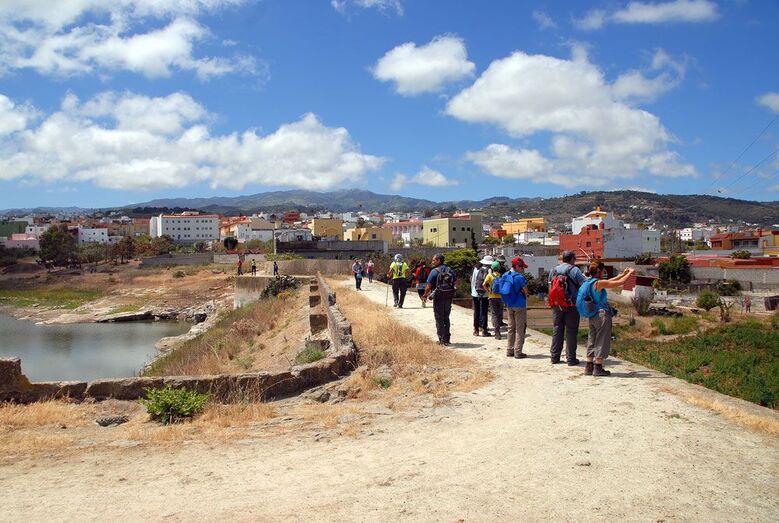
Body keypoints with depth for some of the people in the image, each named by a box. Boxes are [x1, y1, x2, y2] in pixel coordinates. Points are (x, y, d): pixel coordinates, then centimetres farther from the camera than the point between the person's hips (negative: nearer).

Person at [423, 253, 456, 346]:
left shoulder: (434, 271, -11)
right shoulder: (450, 271, 7)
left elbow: (429, 286, -12)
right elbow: (455, 282, 12)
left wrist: (425, 295, 2)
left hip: (438, 297, -6)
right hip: (449, 297, 6)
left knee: (439, 319, 2)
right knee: (446, 318, 16)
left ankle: (442, 340, 1)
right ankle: (447, 339, 20)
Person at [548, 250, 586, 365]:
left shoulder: (553, 270, 8)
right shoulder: (574, 270, -9)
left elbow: (550, 286, 11)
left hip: (556, 305, 5)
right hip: (571, 305, -5)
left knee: (557, 330, 11)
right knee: (571, 331, 1)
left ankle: (555, 357, 14)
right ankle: (571, 358, 3)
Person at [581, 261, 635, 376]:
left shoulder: (590, 282, 9)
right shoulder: (599, 283, -17)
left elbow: (609, 282, 21)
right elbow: (620, 283, -13)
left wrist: (623, 274, 26)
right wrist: (630, 273, 2)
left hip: (592, 316, 9)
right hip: (602, 315, -9)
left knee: (592, 340, 13)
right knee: (602, 341, 1)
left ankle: (589, 367, 16)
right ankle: (598, 368, 5)